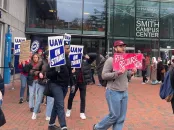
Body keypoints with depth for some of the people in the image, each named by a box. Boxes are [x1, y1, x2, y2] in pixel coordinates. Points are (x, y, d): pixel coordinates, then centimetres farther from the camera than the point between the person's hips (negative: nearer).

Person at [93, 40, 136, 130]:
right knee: (114, 116, 1)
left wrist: (131, 73, 0)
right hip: (113, 92, -7)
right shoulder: (110, 60, -11)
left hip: (124, 92, 7)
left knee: (121, 118, 10)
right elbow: (104, 75, -15)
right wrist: (117, 73, -25)